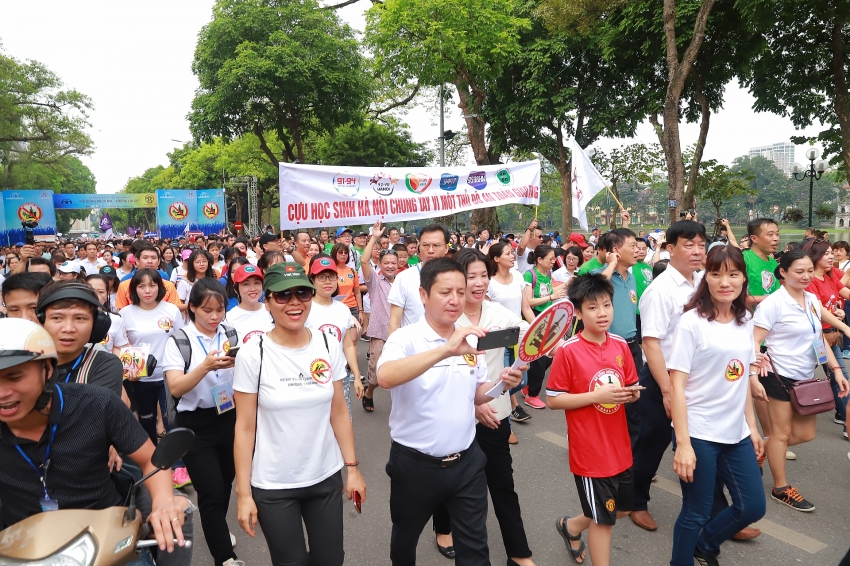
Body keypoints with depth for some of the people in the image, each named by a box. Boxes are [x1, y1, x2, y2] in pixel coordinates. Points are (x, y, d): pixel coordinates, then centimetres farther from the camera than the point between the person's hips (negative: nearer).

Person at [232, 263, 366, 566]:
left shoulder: (328, 347, -4)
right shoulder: (252, 354, -13)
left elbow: (339, 413, 3)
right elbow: (244, 427, -9)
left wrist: (352, 467, 2)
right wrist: (243, 493, -8)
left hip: (327, 477, 3)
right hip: (273, 486, -2)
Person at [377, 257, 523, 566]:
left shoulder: (470, 339, 1)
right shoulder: (405, 338, -17)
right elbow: (385, 377, -38)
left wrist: (500, 384, -9)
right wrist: (447, 349, -45)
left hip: (467, 461, 3)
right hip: (415, 464, -3)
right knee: (405, 540, 21)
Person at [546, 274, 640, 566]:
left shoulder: (621, 345, 0)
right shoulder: (568, 351, -17)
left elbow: (631, 389, 11)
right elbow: (553, 400, -15)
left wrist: (631, 394, -12)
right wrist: (597, 395, -23)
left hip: (619, 448, 6)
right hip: (589, 450, -6)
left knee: (622, 509, 21)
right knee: (603, 518, 6)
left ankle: (571, 525, 47)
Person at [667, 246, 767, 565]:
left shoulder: (746, 321, 6)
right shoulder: (692, 321, -13)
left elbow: (743, 380, 14)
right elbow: (676, 385, -15)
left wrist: (752, 427, 13)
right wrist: (682, 444, -19)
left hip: (736, 433, 6)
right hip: (699, 434, -6)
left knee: (753, 506, 14)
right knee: (696, 513, 5)